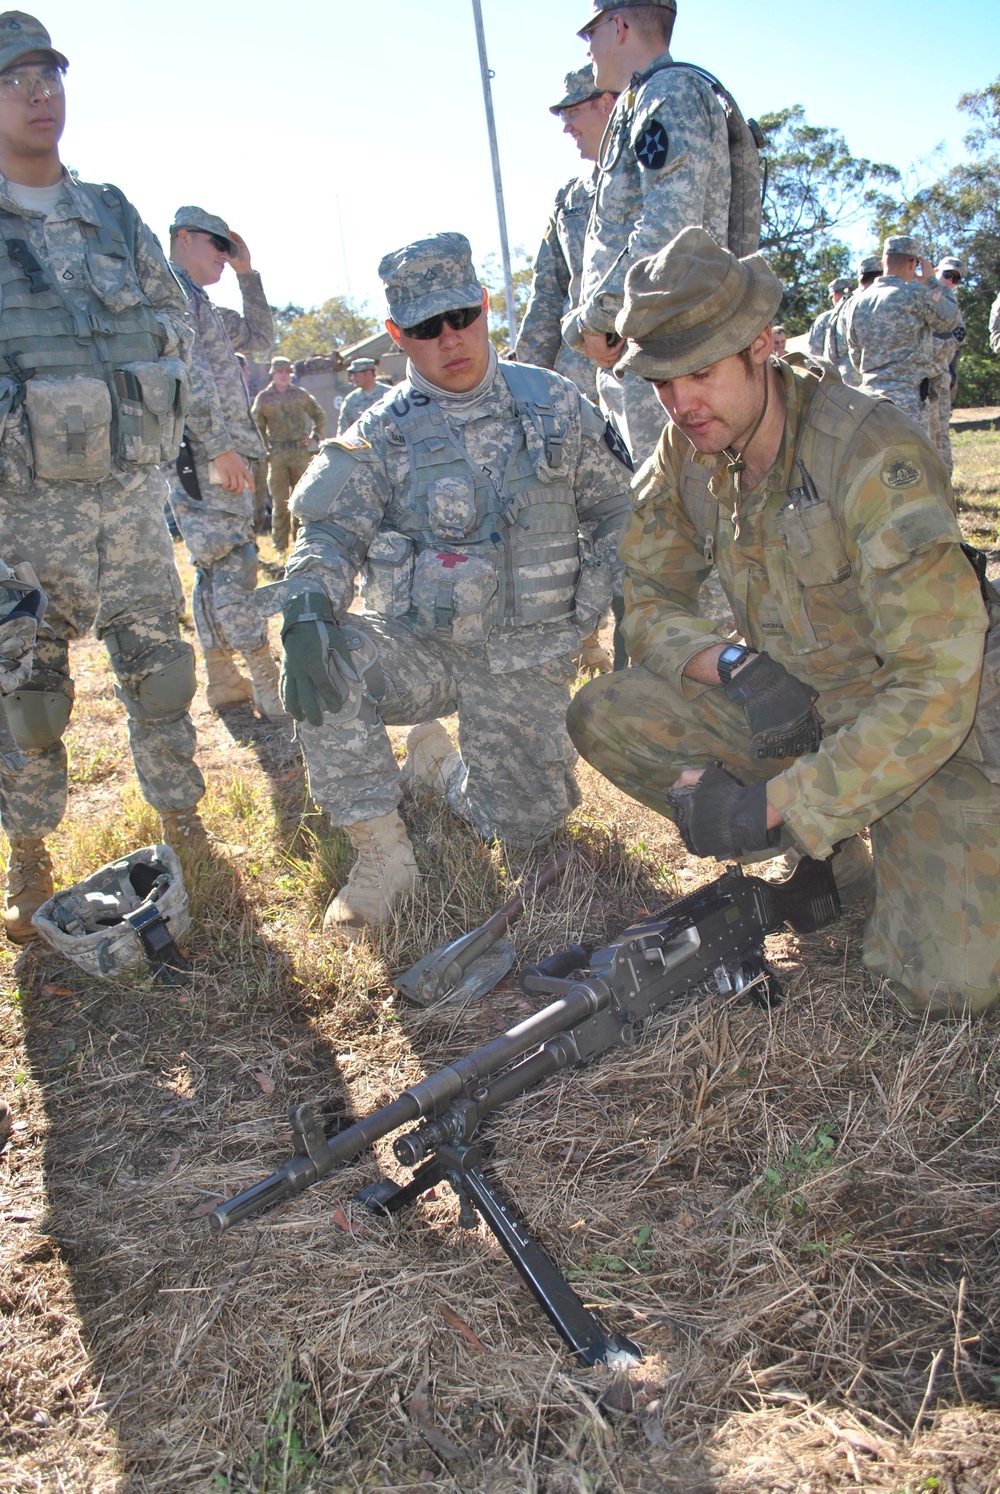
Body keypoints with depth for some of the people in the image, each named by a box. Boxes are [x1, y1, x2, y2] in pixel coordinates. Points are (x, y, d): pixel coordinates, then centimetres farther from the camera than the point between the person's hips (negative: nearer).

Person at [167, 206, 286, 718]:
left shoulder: (199, 304, 24)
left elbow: (259, 336, 32)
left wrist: (247, 273, 23)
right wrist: (219, 447, -23)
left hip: (217, 454, 11)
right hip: (204, 456, -11)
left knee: (214, 570, 11)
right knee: (234, 568, -13)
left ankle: (221, 678, 17)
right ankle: (271, 690, -14)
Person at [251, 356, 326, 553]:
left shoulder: (301, 394, 9)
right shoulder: (263, 398, 5)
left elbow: (320, 415, 19)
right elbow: (256, 424, 12)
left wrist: (315, 436, 7)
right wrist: (264, 448, 2)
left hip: (300, 452, 1)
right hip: (277, 455, -1)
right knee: (280, 503, -1)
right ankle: (280, 546, 6)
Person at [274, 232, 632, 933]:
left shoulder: (556, 405, 2)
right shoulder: (383, 435, 1)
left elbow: (614, 510, 9)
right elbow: (333, 532, -10)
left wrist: (592, 610, -1)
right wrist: (306, 610, -31)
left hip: (529, 657, 1)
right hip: (419, 646, 0)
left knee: (529, 821, -2)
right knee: (327, 669, -30)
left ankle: (438, 756, 31)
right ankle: (382, 850, -13)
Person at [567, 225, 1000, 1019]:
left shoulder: (875, 456, -26)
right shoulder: (687, 453, -7)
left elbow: (936, 686, -29)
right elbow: (648, 595, 2)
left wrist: (777, 804, -30)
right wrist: (726, 664, -20)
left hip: (926, 731, -6)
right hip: (783, 706, 6)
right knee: (602, 715, -13)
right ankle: (827, 853, 1)